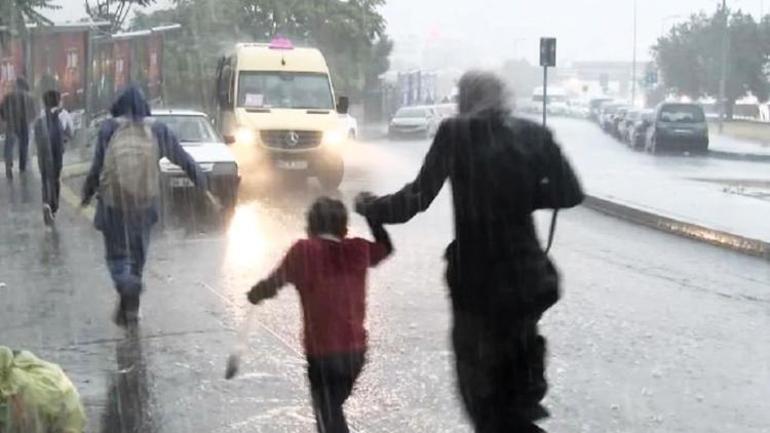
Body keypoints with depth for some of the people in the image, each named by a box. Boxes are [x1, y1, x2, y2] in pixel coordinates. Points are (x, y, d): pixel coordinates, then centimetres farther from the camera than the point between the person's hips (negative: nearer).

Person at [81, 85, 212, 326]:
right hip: (145, 200, 2)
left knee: (116, 253, 8)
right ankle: (131, 306, 21)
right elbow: (184, 160, 7)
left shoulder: (109, 128, -2)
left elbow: (97, 166, -5)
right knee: (138, 253, 17)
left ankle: (127, 286, -21)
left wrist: (88, 193, 6)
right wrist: (203, 187, 14)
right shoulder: (156, 130, 3)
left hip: (114, 200, -2)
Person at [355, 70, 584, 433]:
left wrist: (371, 208, 5)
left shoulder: (455, 133, -7)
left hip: (476, 280, -3)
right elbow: (569, 192, 2)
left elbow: (419, 196, -9)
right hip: (525, 277, 3)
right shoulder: (533, 135, 2)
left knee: (478, 378, 10)